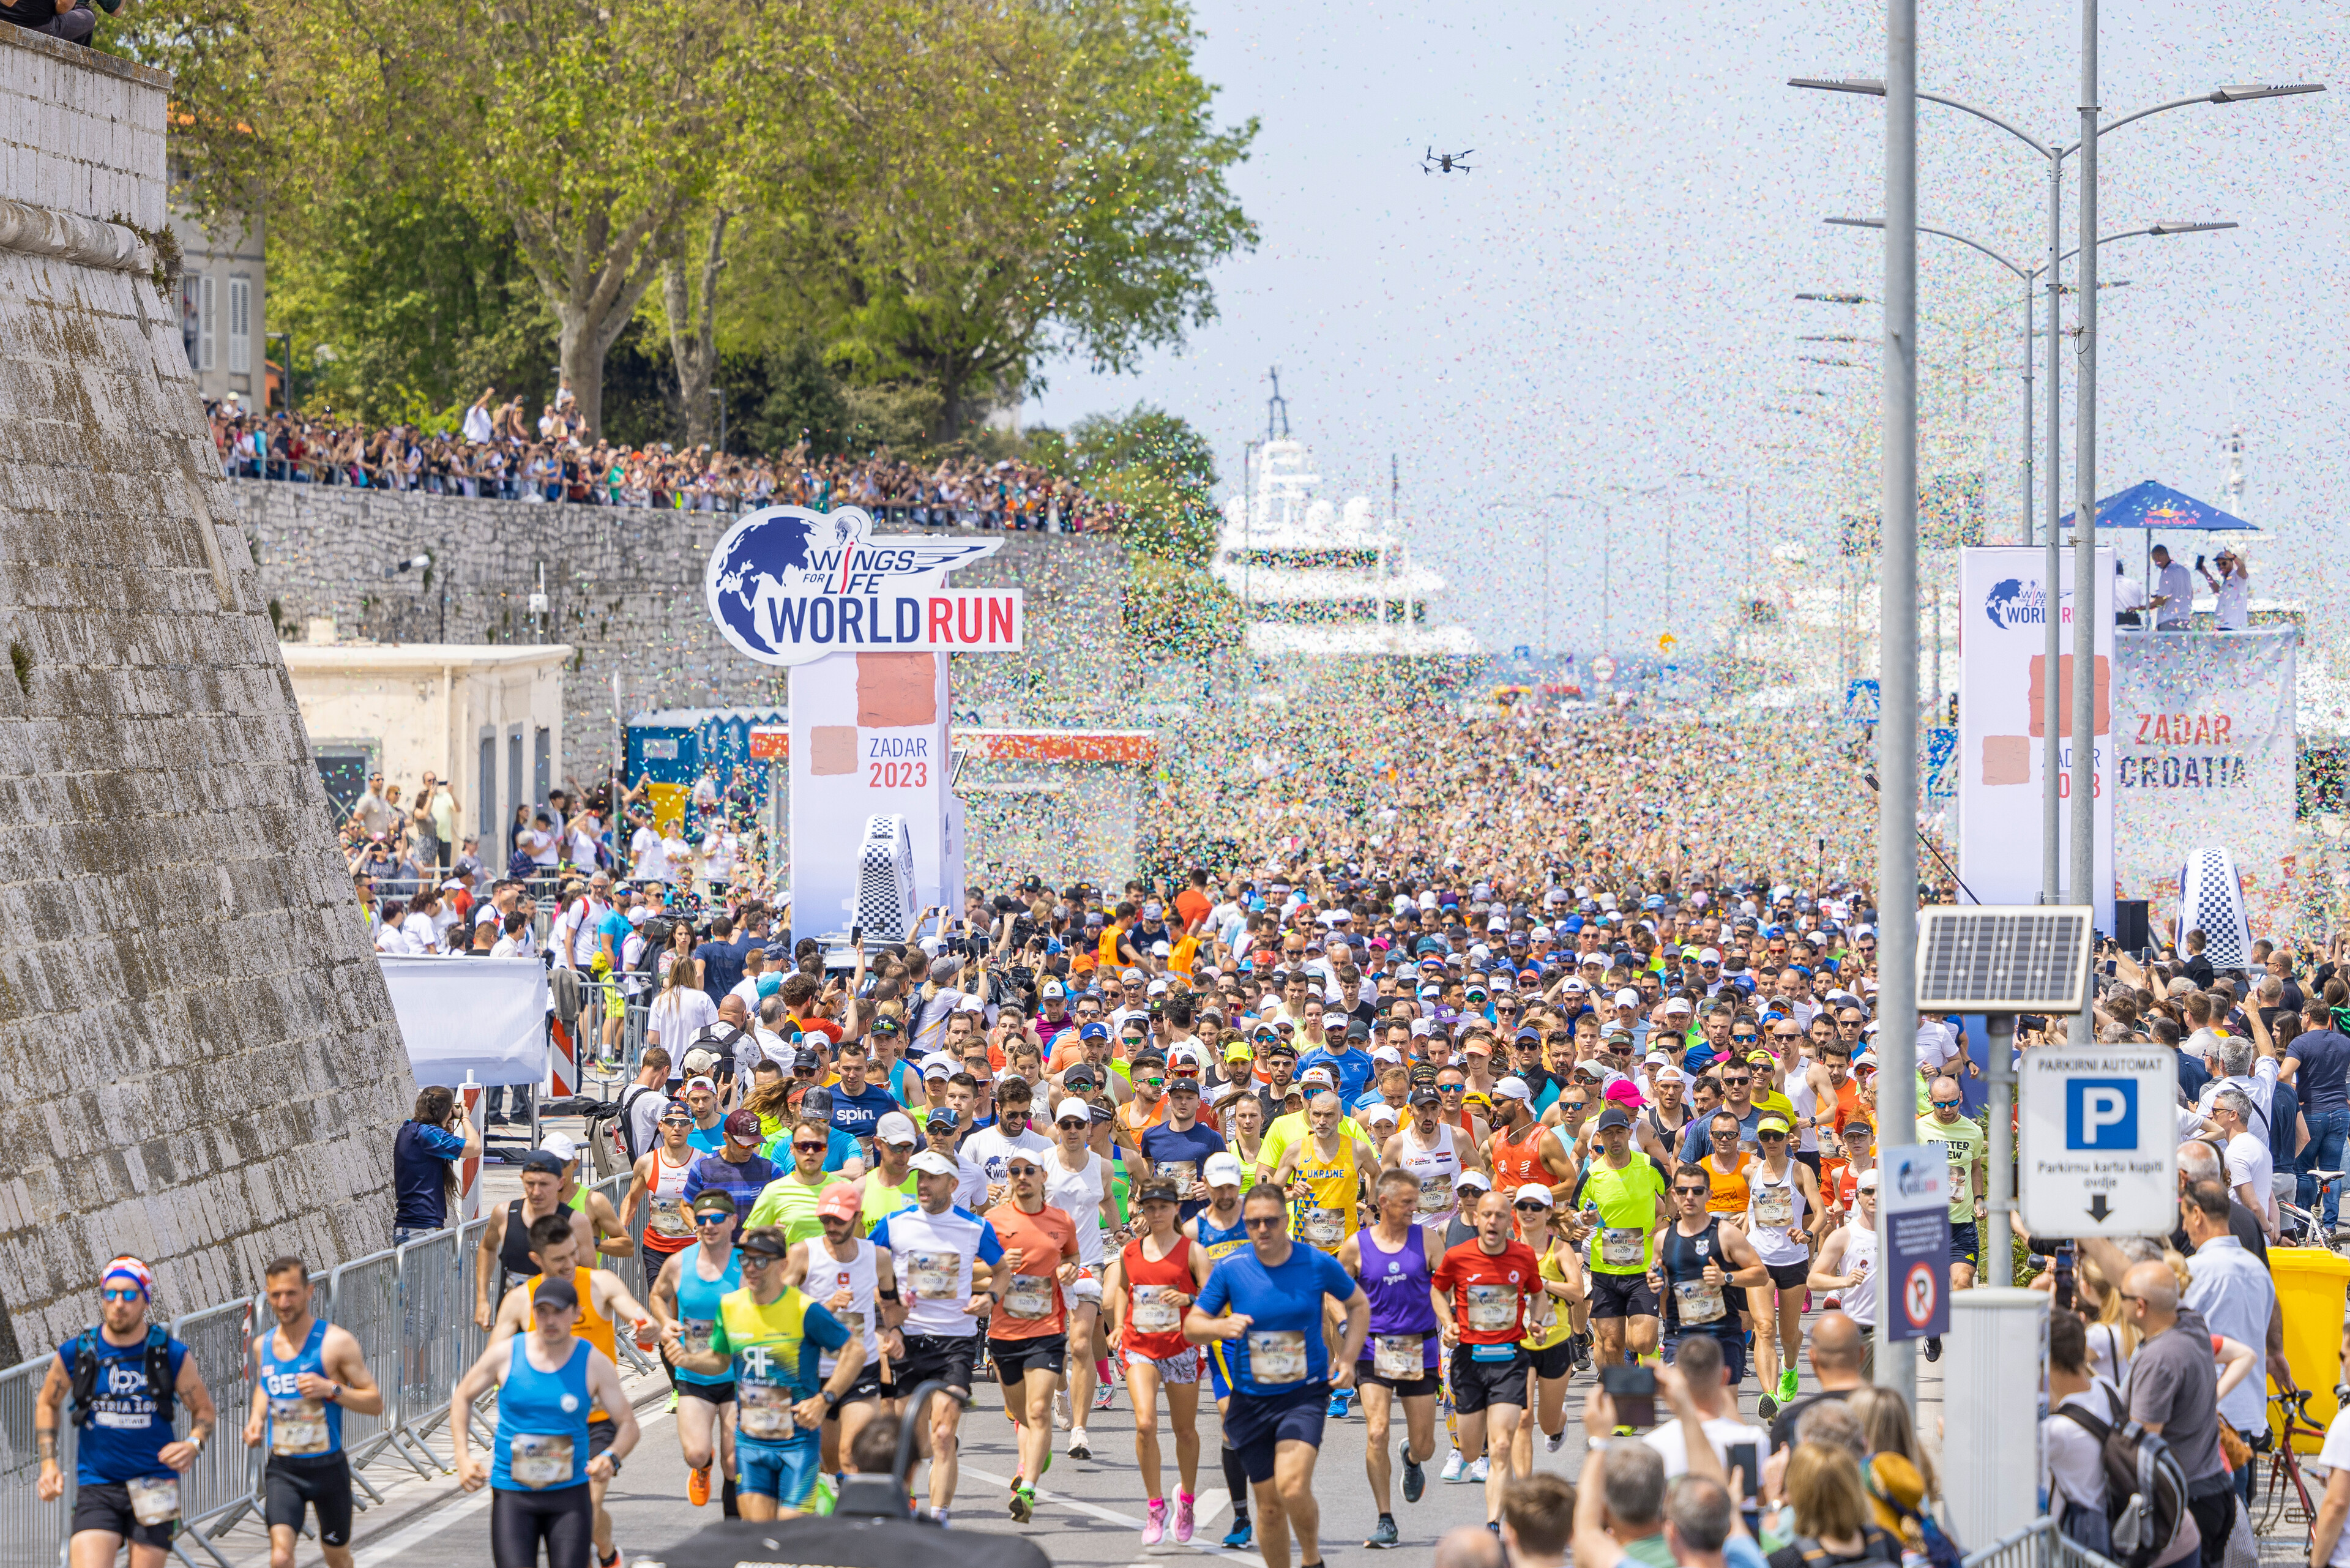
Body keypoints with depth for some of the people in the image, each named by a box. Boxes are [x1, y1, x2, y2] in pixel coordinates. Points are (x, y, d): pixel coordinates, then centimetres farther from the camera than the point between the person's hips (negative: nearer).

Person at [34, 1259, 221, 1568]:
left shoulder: (173, 1355, -3)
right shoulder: (75, 1354, -1)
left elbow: (204, 1410, 9)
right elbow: (48, 1405, 16)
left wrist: (193, 1444, -12)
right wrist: (49, 1464, 6)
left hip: (154, 1484, 0)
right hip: (96, 1486, 0)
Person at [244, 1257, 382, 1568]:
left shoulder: (336, 1342, -9)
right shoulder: (263, 1345, 5)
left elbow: (375, 1402, -8)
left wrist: (331, 1389, -23)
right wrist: (256, 1418, 7)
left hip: (327, 1468, -2)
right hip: (282, 1471, 2)